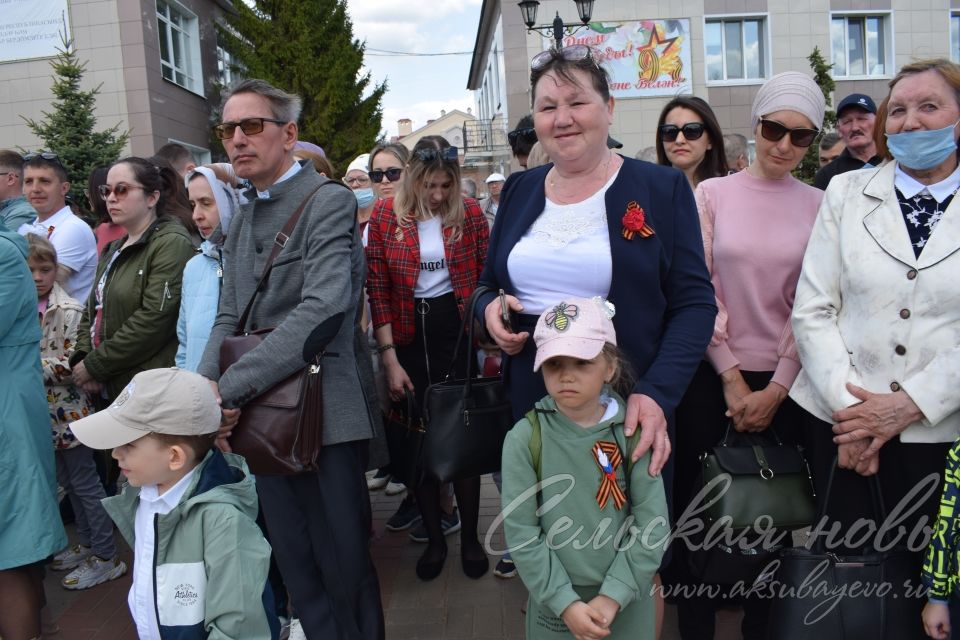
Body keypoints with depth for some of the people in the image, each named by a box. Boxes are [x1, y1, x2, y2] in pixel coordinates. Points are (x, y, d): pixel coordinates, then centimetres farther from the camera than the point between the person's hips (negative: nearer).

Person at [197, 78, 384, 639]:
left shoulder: (329, 201, -9)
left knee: (344, 565, 5)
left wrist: (230, 387, -22)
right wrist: (207, 391, -6)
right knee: (296, 563, 16)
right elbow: (230, 320, 12)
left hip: (325, 413, -7)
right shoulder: (243, 219, 16)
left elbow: (322, 310, -21)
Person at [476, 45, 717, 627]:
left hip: (629, 411, -3)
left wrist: (657, 394, -22)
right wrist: (490, 310, -8)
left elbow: (695, 302, -9)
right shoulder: (520, 191, 8)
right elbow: (489, 285, 16)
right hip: (533, 406, 4)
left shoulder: (662, 188, -5)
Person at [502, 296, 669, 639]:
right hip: (554, 599, -1)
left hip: (626, 597, 1)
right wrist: (566, 602, -13)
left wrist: (613, 596, -13)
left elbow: (653, 523, -8)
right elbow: (521, 532, -11)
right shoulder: (524, 439, -14)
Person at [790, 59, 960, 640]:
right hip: (841, 417, 0)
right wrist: (848, 408, -9)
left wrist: (908, 404, -14)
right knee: (843, 559, 10)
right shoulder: (847, 192, 3)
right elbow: (813, 310, -2)